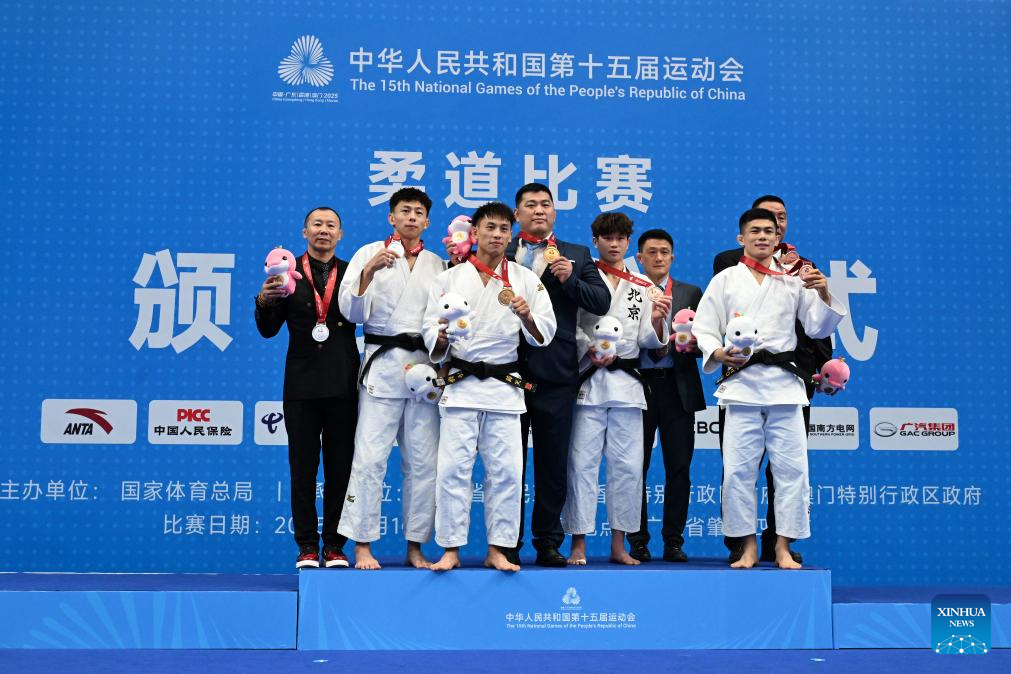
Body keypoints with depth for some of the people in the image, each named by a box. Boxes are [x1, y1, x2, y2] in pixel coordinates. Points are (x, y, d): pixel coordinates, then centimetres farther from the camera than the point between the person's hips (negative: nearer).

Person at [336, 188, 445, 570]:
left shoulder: (438, 264, 16)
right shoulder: (369, 254, 6)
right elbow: (351, 311, -3)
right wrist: (369, 272, -17)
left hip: (426, 365, 3)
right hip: (383, 362, -3)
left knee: (423, 460, 4)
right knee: (370, 456, -6)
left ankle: (415, 546, 14)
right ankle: (362, 545, 2)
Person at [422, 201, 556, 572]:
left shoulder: (527, 280, 7)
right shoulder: (449, 279, 6)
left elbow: (543, 336, 2)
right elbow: (430, 330, 2)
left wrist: (526, 315, -18)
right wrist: (441, 338, -20)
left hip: (505, 386, 1)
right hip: (460, 384, -1)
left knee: (506, 471, 1)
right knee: (453, 468, -4)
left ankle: (497, 550, 14)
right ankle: (450, 550, 7)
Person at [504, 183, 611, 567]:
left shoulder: (576, 256, 11)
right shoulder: (500, 255, 9)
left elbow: (602, 302, 1)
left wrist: (570, 279, -13)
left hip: (555, 374, 0)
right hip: (508, 370, 0)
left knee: (552, 463, 5)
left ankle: (548, 542, 14)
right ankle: (508, 544, 15)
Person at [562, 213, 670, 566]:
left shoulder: (644, 286, 13)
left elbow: (648, 341, 9)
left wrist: (657, 321, -11)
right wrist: (590, 350, -19)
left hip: (627, 381, 3)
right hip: (589, 381, -3)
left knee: (627, 464, 4)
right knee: (582, 462, -3)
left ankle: (618, 544, 13)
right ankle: (578, 544, 4)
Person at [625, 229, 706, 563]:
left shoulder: (691, 293, 11)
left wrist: (694, 344, -16)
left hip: (678, 388, 1)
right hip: (638, 385, -1)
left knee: (679, 468, 3)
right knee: (636, 467, 4)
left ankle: (673, 542, 12)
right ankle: (638, 541, 13)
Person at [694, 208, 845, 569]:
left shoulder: (793, 279, 11)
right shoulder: (724, 280, 9)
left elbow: (818, 328, 9)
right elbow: (704, 329, 7)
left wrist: (823, 294, -8)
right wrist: (718, 353, -12)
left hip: (783, 381, 1)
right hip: (741, 380, -1)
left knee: (791, 467, -1)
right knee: (738, 468, -1)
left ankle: (783, 547, 9)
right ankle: (748, 546, 11)